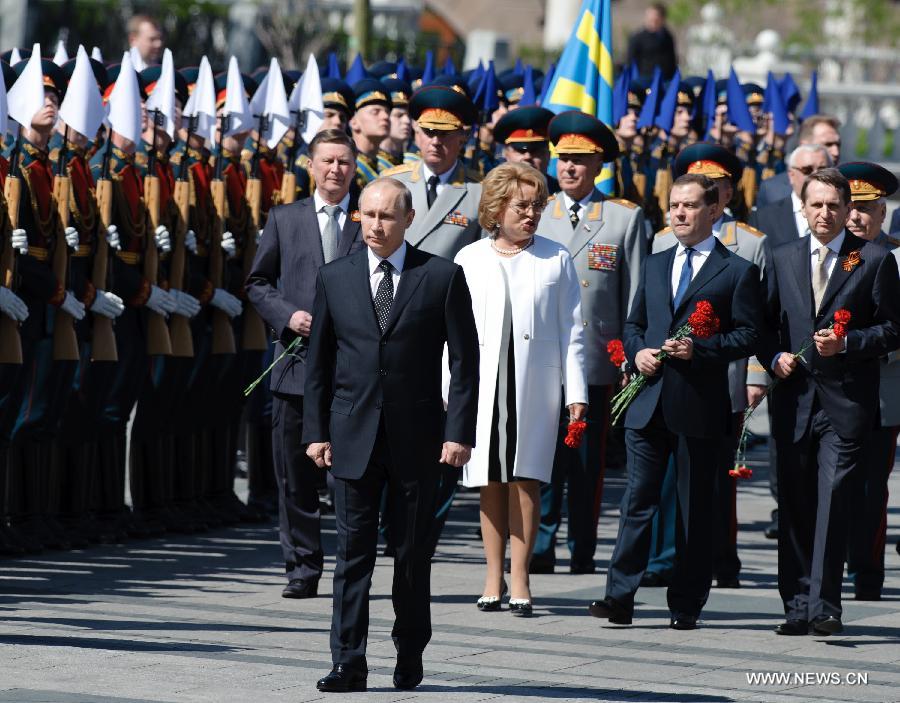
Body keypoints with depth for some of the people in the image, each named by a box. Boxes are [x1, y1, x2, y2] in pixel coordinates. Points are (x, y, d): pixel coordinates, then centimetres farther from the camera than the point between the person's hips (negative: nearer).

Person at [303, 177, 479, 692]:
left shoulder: (443, 278, 0)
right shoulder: (335, 279, 7)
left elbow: (465, 361, -1)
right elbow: (319, 361, 11)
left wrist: (459, 432, -8)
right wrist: (316, 431, 5)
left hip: (417, 437, -1)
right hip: (353, 436, 1)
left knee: (414, 553, 7)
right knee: (353, 551, -3)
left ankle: (410, 658, 20)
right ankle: (349, 664, -4)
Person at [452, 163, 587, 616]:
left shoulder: (556, 259, 6)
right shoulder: (469, 261, 7)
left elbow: (571, 330, 6)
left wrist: (576, 391, 1)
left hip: (535, 386, -1)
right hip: (484, 384, 1)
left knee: (525, 478, -5)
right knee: (491, 481, 4)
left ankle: (519, 578, -1)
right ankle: (493, 578, 10)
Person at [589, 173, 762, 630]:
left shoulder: (737, 272, 2)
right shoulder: (654, 266, 19)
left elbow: (749, 334, -5)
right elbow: (633, 324, 22)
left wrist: (699, 349, -18)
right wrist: (638, 352, 0)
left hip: (700, 404, -4)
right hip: (648, 402, 4)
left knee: (695, 507, 3)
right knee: (638, 499, -3)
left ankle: (686, 605, 9)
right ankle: (619, 597, -5)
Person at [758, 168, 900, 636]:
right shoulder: (783, 259, 14)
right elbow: (767, 322, 17)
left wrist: (847, 344, -13)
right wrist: (774, 357, -2)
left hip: (846, 400, -4)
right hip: (794, 397, 4)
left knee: (833, 500, -11)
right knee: (794, 503, 5)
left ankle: (824, 605, -11)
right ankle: (797, 605, 11)